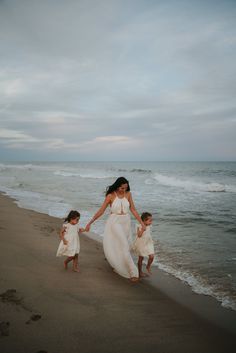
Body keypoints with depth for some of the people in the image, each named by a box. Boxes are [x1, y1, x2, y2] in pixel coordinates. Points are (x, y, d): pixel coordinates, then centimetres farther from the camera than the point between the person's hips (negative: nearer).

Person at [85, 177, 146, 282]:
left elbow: (133, 210, 4)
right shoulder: (110, 196, -10)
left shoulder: (128, 194, -1)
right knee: (124, 247, -7)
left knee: (124, 245, 10)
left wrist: (142, 223, 0)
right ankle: (133, 272, 2)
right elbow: (101, 211, -5)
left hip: (126, 222, 4)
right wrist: (90, 223, -5)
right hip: (115, 222, -4)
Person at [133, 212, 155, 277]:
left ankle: (148, 266, 20)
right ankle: (140, 272, 23)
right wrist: (142, 228, -36)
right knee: (141, 258, 8)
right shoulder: (140, 227, -18)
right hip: (141, 244, -5)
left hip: (148, 244, 5)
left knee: (151, 256, -8)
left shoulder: (149, 226, 0)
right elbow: (139, 235, -30)